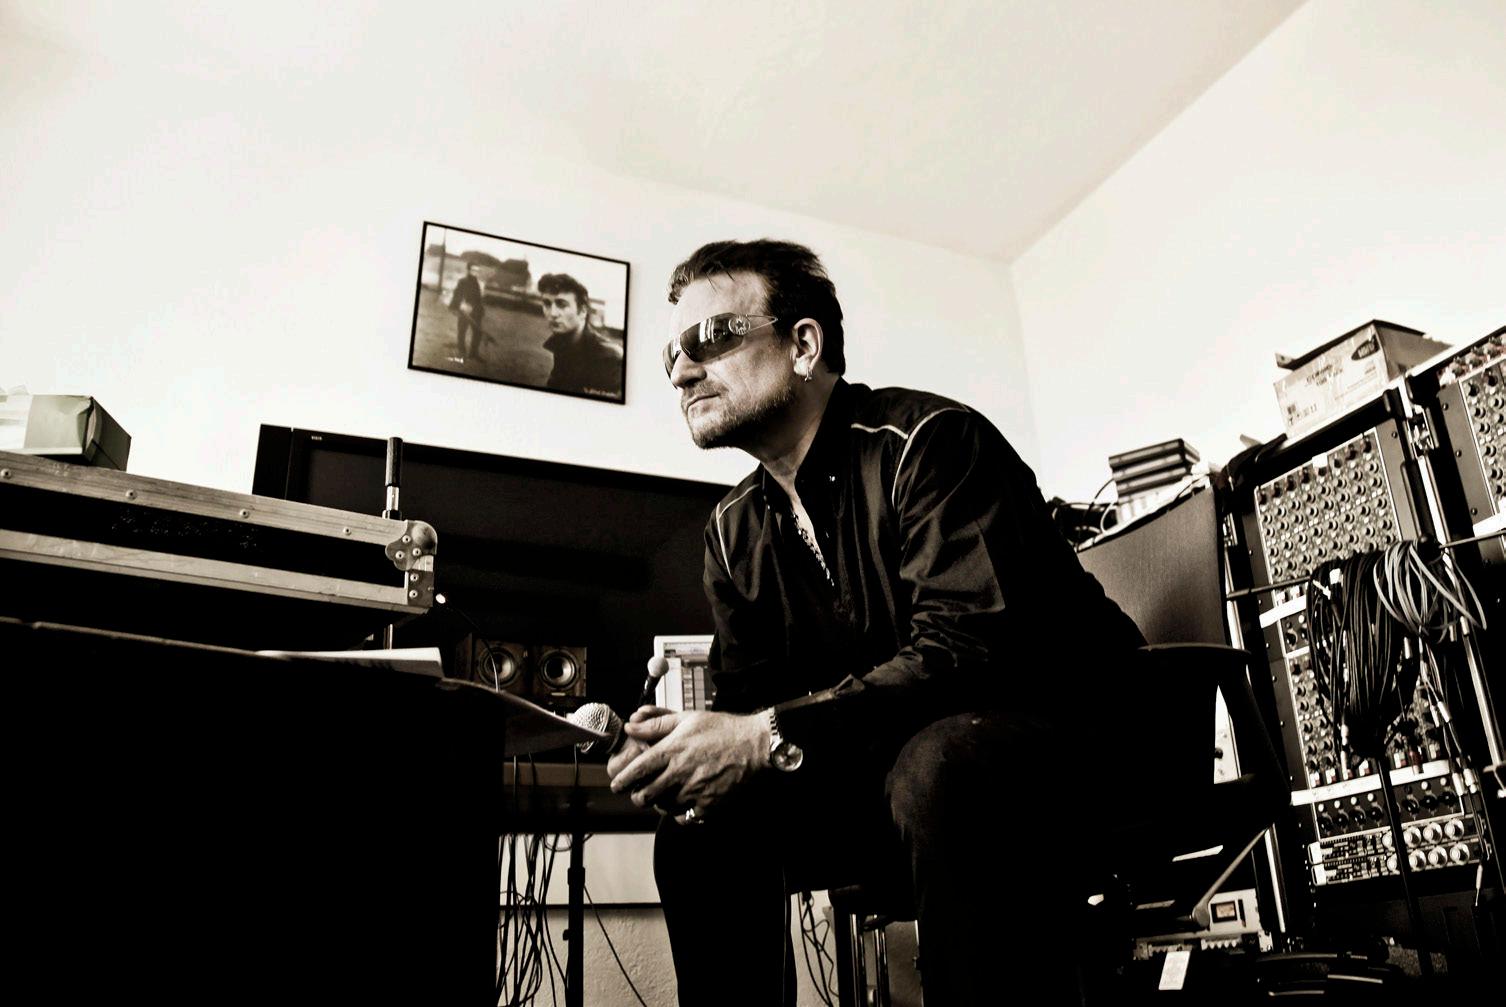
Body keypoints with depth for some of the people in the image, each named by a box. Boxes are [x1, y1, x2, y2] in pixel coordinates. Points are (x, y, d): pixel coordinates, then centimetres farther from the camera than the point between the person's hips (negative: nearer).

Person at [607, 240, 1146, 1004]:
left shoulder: (929, 440, -16)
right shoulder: (735, 532, 7)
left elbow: (971, 649, -28)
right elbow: (750, 701, 4)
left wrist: (770, 737, -32)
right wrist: (680, 749, -19)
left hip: (1068, 736, -6)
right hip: (893, 767, 7)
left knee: (936, 767, -37)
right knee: (707, 822, -9)